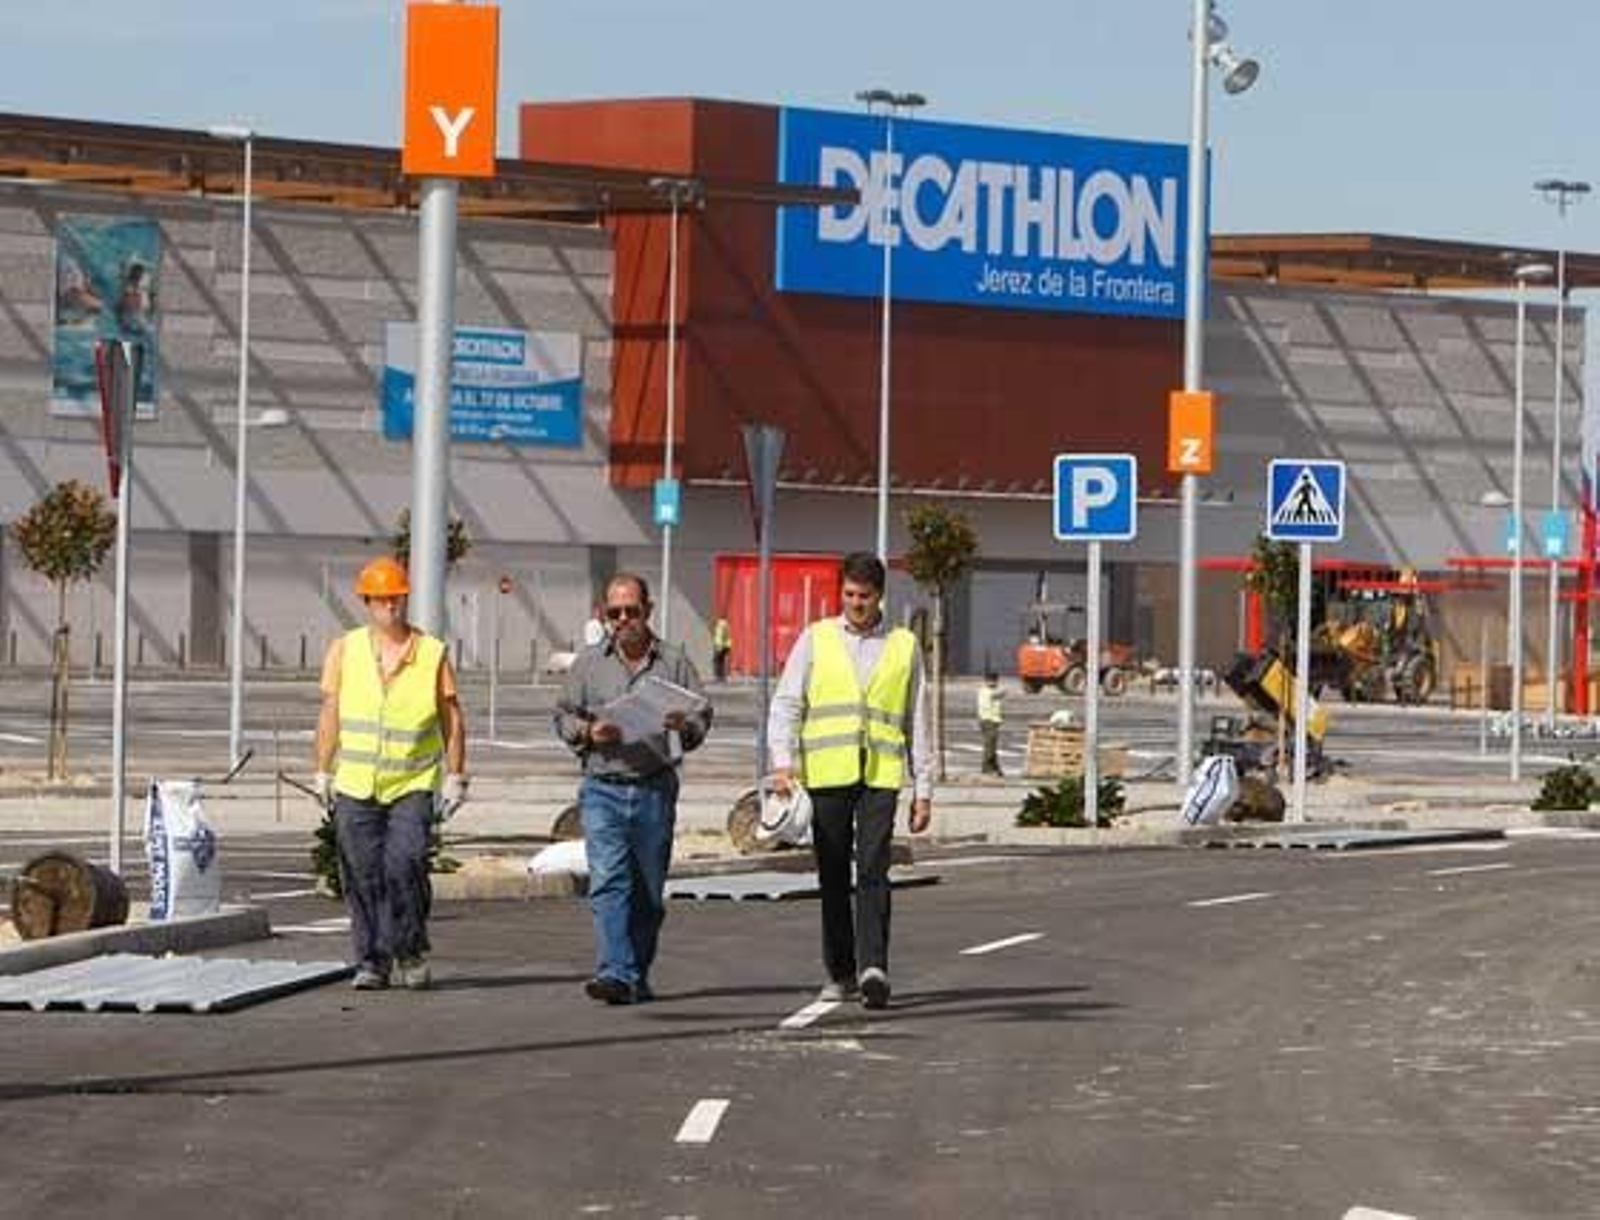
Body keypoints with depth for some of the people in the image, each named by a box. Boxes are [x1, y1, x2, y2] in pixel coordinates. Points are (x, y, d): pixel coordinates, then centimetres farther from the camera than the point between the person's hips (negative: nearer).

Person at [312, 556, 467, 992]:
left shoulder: (432, 653, 3)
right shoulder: (344, 651, 7)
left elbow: (452, 719, 7)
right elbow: (330, 714, 11)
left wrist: (455, 778, 3)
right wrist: (323, 773, 8)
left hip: (413, 785, -2)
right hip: (355, 786, 2)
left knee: (405, 863, -16)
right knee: (363, 875, 0)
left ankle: (412, 952, 0)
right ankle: (371, 960, 9)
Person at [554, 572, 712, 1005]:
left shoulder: (674, 662, 9)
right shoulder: (589, 664, 11)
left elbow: (702, 716, 6)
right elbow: (563, 716, 12)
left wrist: (684, 725, -16)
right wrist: (588, 731, -9)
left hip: (655, 790, 1)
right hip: (603, 787, 0)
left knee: (648, 889, 6)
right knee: (609, 882, -13)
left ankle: (637, 976, 17)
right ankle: (615, 974, -20)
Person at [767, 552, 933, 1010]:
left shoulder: (904, 646, 12)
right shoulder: (815, 639, 11)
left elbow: (918, 723, 14)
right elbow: (786, 704, 7)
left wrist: (923, 790, 10)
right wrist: (782, 761, -9)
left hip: (880, 775, -1)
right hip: (826, 774, 1)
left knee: (873, 871, -13)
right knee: (833, 877, 5)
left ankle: (872, 968, -20)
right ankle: (840, 973, 13)